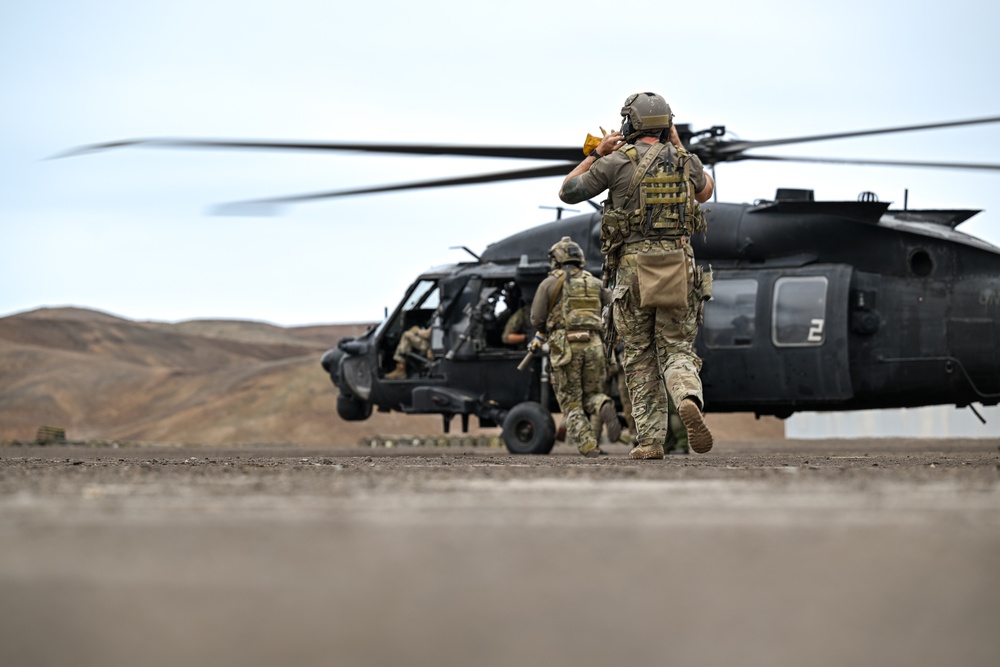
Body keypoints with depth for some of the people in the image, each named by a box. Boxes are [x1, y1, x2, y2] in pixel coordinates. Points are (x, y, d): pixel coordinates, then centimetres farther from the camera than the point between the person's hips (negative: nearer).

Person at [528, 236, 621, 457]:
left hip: (564, 346, -3)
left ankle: (588, 445, -9)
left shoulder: (550, 283, 6)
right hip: (593, 345, 3)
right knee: (592, 394, 16)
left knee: (571, 402, 6)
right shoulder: (594, 283, 16)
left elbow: (537, 319, 1)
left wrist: (541, 335, 21)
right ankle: (605, 407, -19)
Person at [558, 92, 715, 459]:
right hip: (678, 270, 2)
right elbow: (705, 191, 29)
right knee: (677, 350, 7)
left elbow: (568, 191, 5)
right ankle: (689, 400, -25)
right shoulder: (685, 161, 6)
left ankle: (650, 439, 3)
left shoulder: (618, 161, -3)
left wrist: (597, 153, 13)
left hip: (632, 270, -2)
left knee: (640, 358, 9)